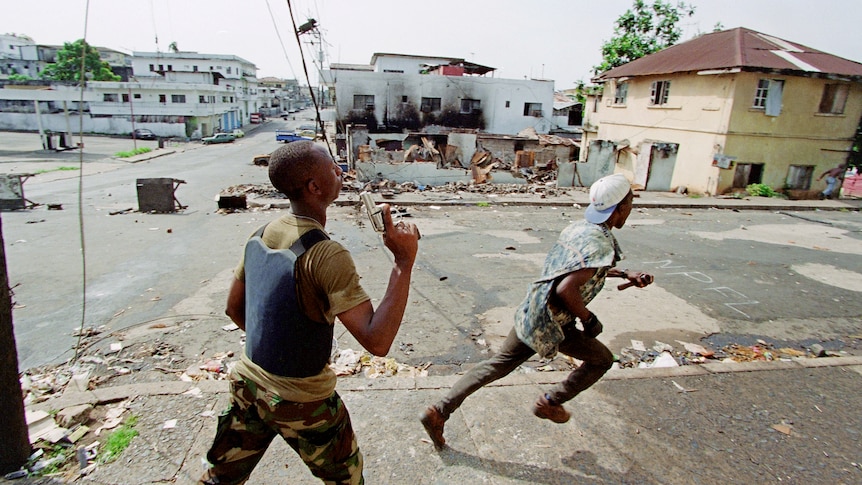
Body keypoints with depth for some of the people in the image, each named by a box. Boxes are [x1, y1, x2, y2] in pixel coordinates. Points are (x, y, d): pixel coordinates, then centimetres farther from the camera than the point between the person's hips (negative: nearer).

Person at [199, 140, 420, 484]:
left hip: (250, 384, 6)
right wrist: (404, 263, -34)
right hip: (302, 403, -6)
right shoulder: (327, 255, -28)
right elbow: (377, 341, -33)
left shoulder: (260, 236, -5)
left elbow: (234, 308, 8)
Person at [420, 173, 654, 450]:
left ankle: (438, 412, 18)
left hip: (529, 313, 8)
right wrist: (588, 320, -15)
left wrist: (624, 275, 24)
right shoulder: (601, 244, -21)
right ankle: (549, 403, 27)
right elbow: (565, 290, -32)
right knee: (602, 360, 17)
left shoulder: (577, 228, 7)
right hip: (551, 325, -8)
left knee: (497, 366, 16)